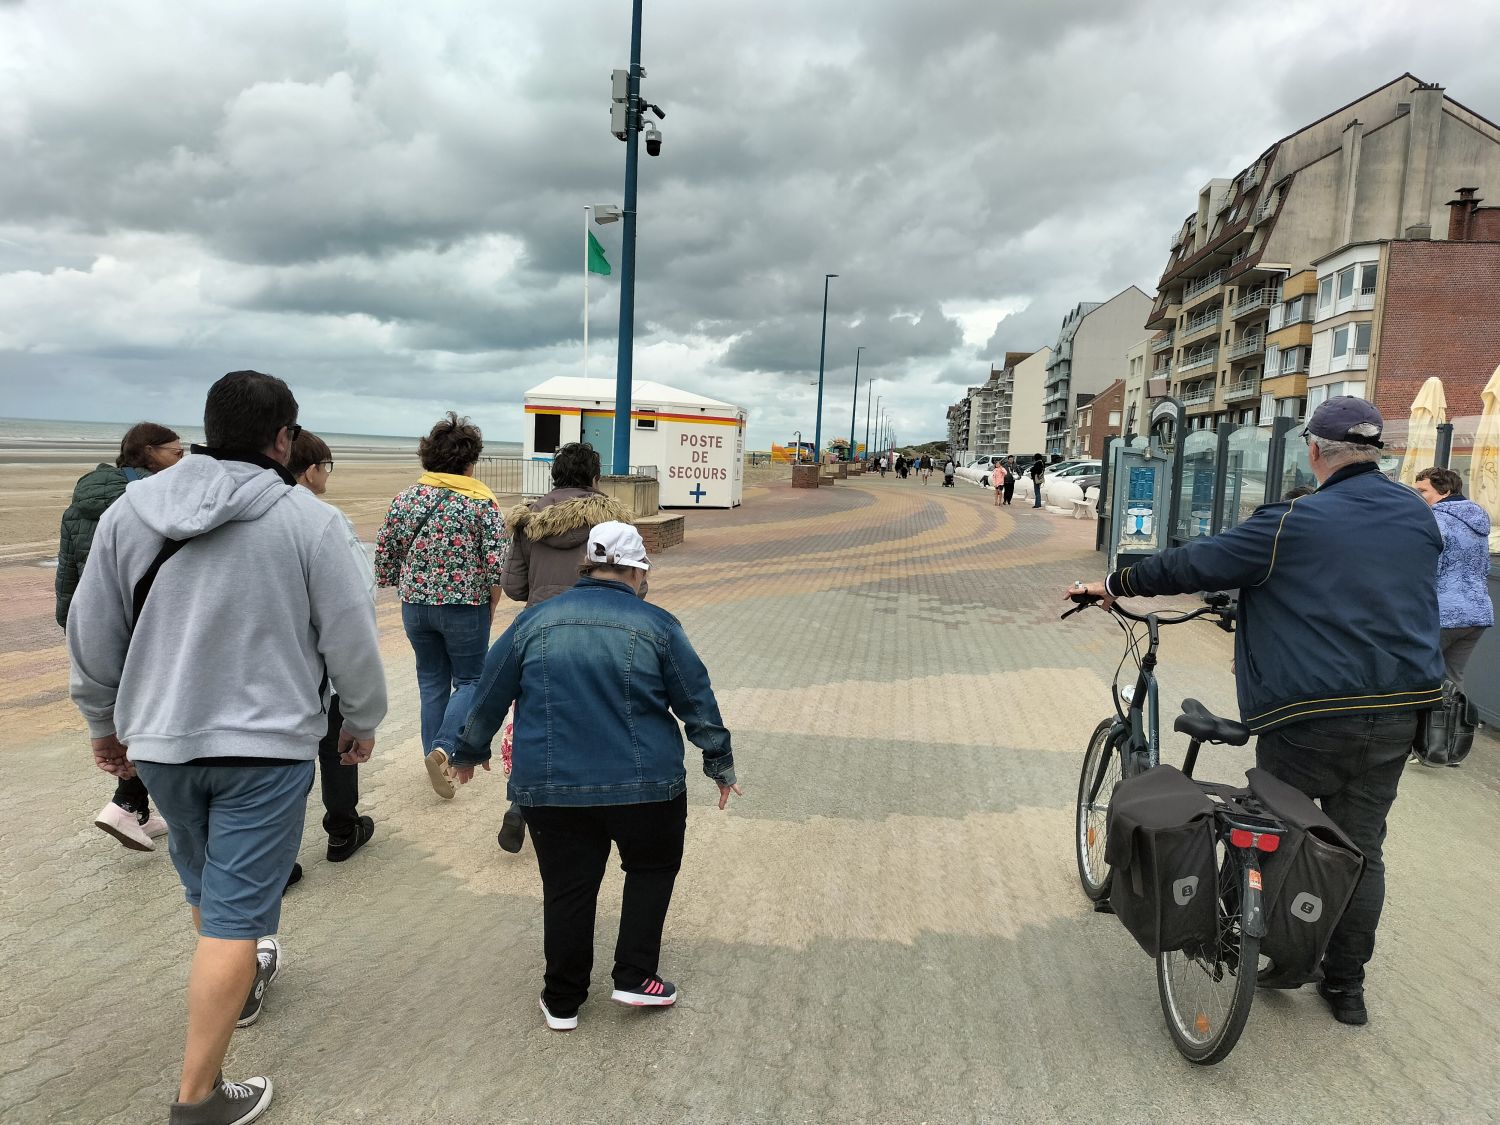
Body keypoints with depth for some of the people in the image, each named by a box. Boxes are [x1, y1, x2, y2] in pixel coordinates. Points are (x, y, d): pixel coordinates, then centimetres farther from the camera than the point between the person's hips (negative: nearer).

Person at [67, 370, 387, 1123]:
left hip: (160, 739, 5)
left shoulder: (132, 509, 0)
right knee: (234, 914, 2)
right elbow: (350, 637, -8)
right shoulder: (308, 519, -13)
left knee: (204, 883, 27)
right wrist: (363, 721, 8)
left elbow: (91, 632, 7)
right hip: (267, 743, -5)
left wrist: (105, 722, 22)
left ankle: (241, 982, 50)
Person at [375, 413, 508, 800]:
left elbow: (384, 553, 4)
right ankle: (446, 747, -9)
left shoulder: (407, 498, 1)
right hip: (465, 607, -3)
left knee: (432, 681, 16)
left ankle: (434, 754, 17)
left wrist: (407, 589, 16)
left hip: (415, 605, 4)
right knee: (468, 680, 10)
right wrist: (491, 603, 1)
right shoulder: (482, 502, -9)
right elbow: (496, 563, -13)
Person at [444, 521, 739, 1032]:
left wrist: (470, 751, 28)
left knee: (566, 889, 14)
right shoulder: (656, 625, -3)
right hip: (644, 785, -1)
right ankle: (635, 977, 19)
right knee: (652, 868, 22)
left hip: (551, 788, 2)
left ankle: (562, 1000, 25)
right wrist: (720, 763, 14)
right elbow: (696, 699, 2)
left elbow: (490, 696, 11)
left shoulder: (533, 621, 3)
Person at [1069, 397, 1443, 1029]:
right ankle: (1345, 988, 25)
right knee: (1362, 849, 14)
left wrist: (1114, 585, 3)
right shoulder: (1420, 519, 5)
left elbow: (1193, 564, -11)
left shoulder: (1294, 524, -14)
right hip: (1397, 715, 6)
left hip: (1308, 718, -5)